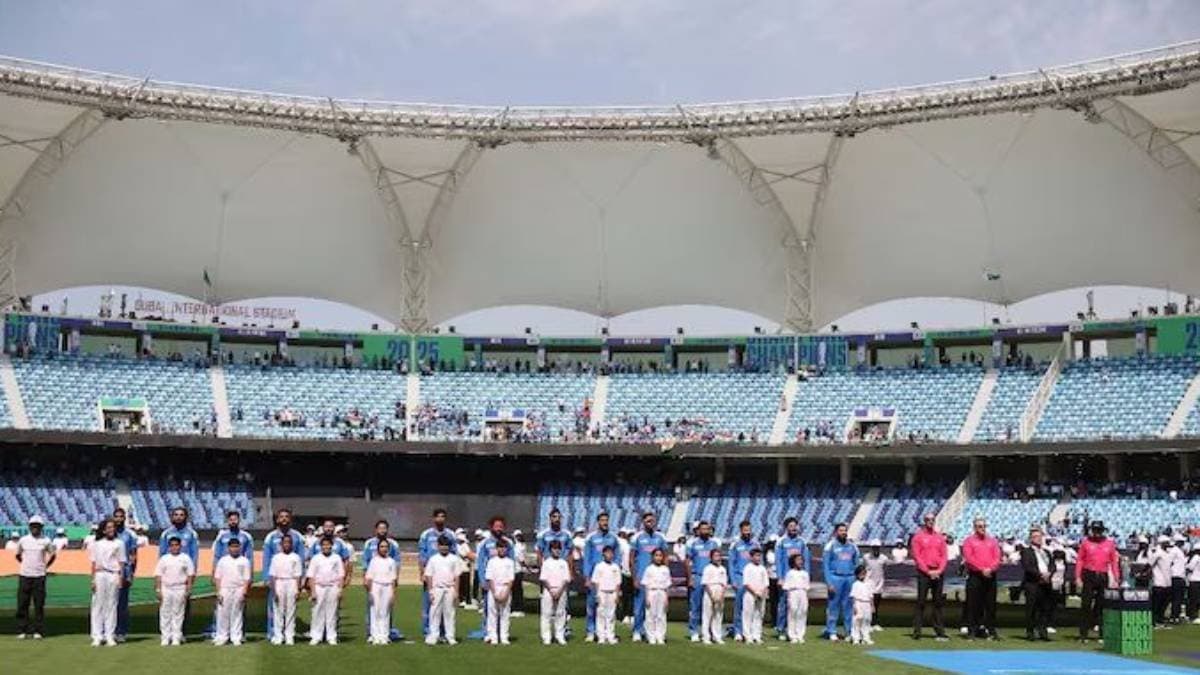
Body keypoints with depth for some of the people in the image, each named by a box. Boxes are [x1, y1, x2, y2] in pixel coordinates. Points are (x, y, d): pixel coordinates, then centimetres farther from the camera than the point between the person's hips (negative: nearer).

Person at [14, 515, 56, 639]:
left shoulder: (46, 541, 2)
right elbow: (18, 555, 19)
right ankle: (22, 630, 6)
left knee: (39, 605, -1)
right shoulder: (23, 540, 5)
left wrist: (46, 566, 7)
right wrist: (25, 565, 11)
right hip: (24, 576, 1)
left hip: (39, 576, -1)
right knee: (22, 604, 0)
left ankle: (37, 631, 4)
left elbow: (53, 554, 14)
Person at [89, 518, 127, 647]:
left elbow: (121, 563, 8)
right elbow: (94, 563, 8)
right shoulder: (97, 544, 9)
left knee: (111, 606, 1)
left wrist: (121, 578, 0)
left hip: (114, 575, 0)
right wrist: (93, 579, 0)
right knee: (98, 605, -2)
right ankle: (97, 636, 0)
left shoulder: (119, 543, 9)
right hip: (100, 575, 0)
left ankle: (110, 636, 4)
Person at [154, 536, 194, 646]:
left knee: (178, 613, 0)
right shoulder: (164, 559, 8)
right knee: (165, 613, 0)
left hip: (180, 588, -1)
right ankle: (165, 637, 5)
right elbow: (158, 575, 6)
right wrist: (158, 590, -3)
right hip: (166, 588, 1)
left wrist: (188, 589, -3)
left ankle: (176, 637, 4)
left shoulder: (185, 558, 6)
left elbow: (190, 575, 4)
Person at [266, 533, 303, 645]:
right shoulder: (276, 557, 7)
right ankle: (278, 636, 5)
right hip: (279, 584, 1)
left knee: (291, 611, 0)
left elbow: (298, 575, 3)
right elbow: (272, 575, 3)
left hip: (291, 584, -1)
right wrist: (273, 590, -5)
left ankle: (290, 637, 3)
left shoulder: (296, 558, 6)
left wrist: (298, 590, -5)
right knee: (278, 611, 1)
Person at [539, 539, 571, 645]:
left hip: (561, 591, 2)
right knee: (547, 613, -2)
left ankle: (560, 636, 7)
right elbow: (543, 579, -2)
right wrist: (551, 591, -12)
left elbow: (566, 579, 3)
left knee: (560, 613, 2)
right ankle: (546, 637, 1)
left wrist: (559, 591, -9)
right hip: (548, 590, -2)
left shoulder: (564, 563, 8)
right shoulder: (546, 563, 3)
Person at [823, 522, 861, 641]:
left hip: (850, 578, 4)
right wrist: (829, 583, -9)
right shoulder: (831, 546, 1)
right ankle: (832, 632, 1)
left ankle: (850, 631, 8)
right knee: (833, 606, -3)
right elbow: (826, 565, -2)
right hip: (835, 577, -4)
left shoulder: (852, 546, 13)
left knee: (849, 606, 4)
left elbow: (857, 564, 15)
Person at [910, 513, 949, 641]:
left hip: (938, 573, 4)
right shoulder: (918, 536, 1)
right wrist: (928, 571, -12)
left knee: (938, 602, 6)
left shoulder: (940, 537, 13)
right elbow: (916, 556, -5)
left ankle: (939, 631, 8)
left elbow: (944, 555, 10)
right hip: (924, 573, -4)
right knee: (921, 602, -6)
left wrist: (940, 570, -5)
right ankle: (917, 631, -5)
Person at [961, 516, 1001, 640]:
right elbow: (968, 558, -7)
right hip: (975, 576, -3)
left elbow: (997, 557, 7)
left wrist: (991, 568, -11)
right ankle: (972, 629, 0)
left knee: (990, 604, 4)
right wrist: (982, 569, -15)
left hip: (990, 576, 3)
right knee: (973, 604, -4)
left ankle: (991, 629, 9)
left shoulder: (992, 541, 15)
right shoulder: (969, 541, 4)